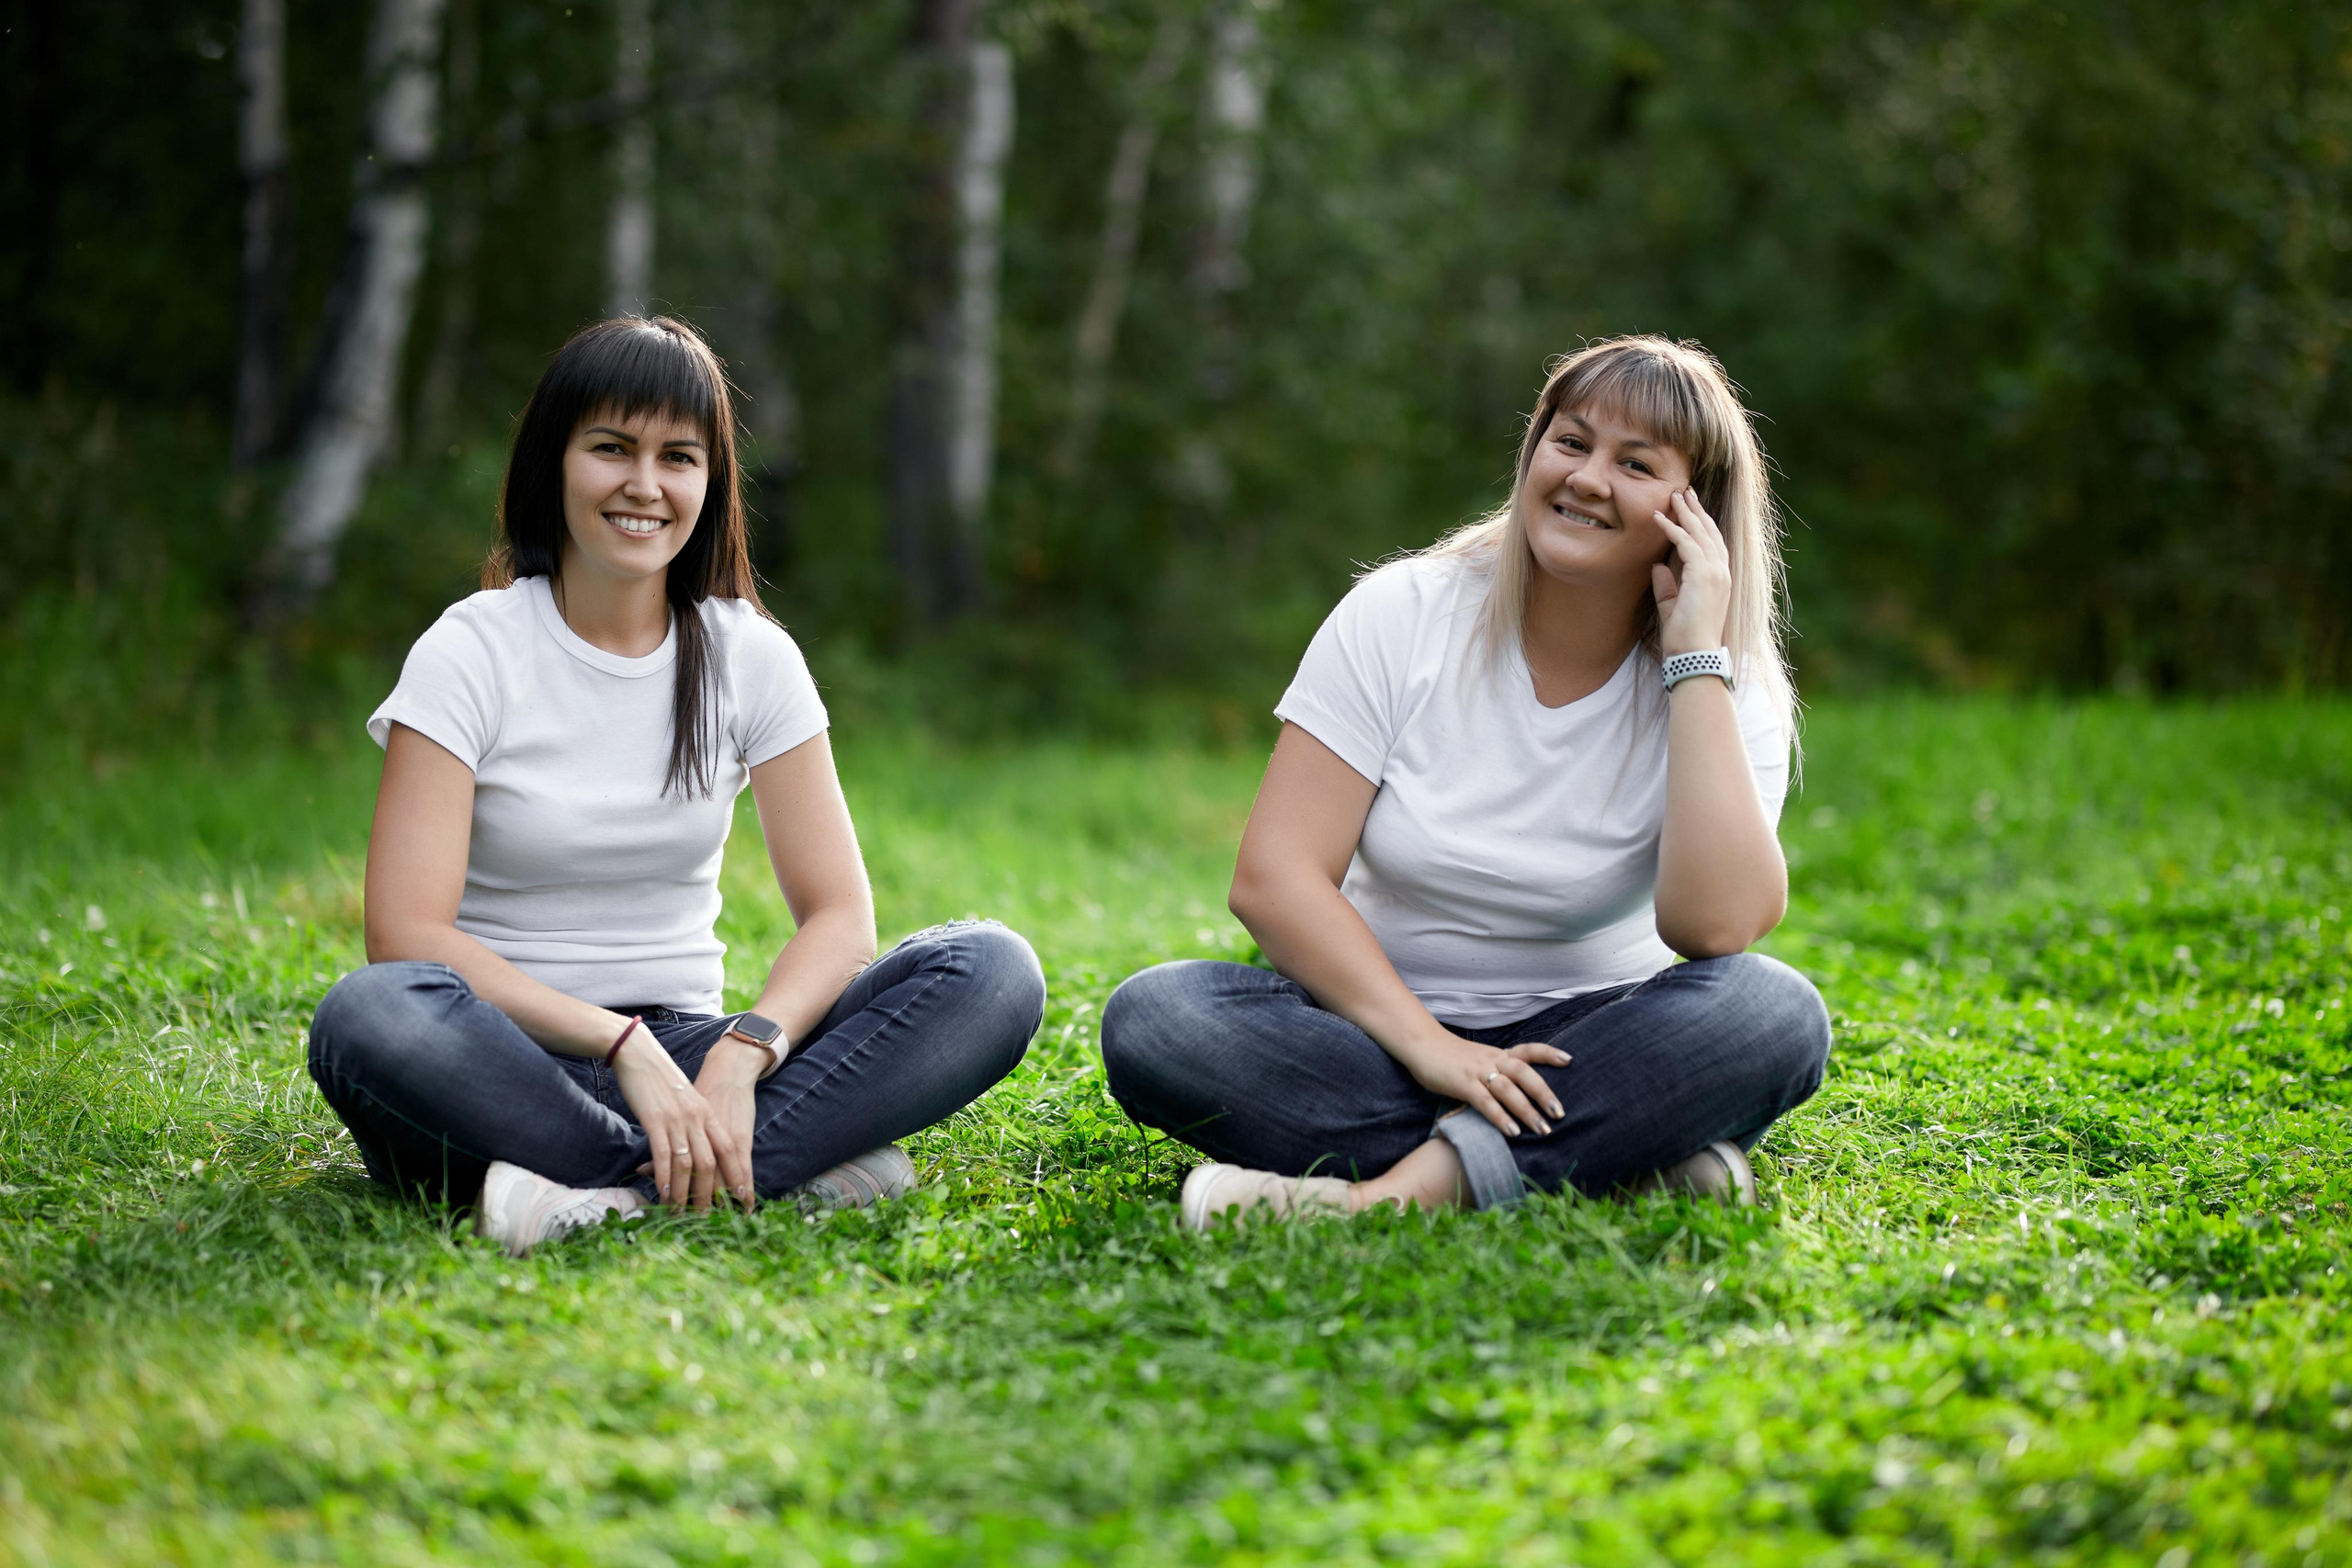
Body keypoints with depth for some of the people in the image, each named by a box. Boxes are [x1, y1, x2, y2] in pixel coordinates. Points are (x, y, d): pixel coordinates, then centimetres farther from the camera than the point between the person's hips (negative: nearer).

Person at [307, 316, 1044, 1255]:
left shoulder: (751, 658, 5)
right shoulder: (470, 655, -5)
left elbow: (838, 916, -1)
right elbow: (406, 932, -15)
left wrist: (742, 1054, -22)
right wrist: (625, 1046, -25)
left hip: (683, 1051, 3)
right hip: (515, 1060, -3)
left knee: (993, 973, -19)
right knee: (372, 1015, -39)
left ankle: (619, 1192, -31)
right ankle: (795, 1167, -31)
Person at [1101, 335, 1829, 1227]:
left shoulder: (1724, 690, -5)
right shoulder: (1399, 617, -5)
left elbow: (1715, 925, -24)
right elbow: (1272, 877, -12)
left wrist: (1696, 657, -20)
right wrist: (1428, 1045, -24)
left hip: (1581, 1038, -1)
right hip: (1380, 1033, 1)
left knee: (1775, 1013, -30)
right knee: (1151, 1019, -29)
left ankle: (1394, 1191, -36)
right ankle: (1622, 1153, -29)